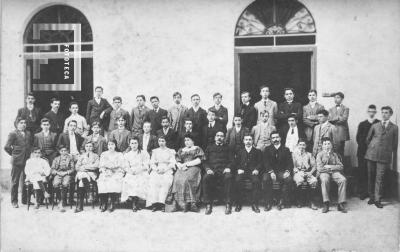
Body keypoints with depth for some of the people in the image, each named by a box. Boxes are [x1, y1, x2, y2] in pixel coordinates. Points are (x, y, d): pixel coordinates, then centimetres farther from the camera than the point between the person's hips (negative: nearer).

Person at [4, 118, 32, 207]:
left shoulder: (28, 133, 13)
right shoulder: (13, 134, -4)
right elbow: (7, 147, -9)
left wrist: (29, 154, 8)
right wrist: (13, 154, -1)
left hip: (27, 160, 5)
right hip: (17, 161, -5)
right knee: (15, 182, 3)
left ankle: (25, 200, 19)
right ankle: (14, 201, 11)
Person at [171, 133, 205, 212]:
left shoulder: (197, 149, 15)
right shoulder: (181, 150, 28)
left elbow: (199, 160, 0)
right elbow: (177, 161, 16)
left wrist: (187, 164, -7)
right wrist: (181, 166, -7)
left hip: (193, 168, -3)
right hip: (182, 169, 3)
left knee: (189, 178, -36)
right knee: (177, 178, -31)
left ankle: (192, 203, -36)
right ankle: (182, 203, -32)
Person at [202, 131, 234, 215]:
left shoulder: (227, 148, 24)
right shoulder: (209, 147, 25)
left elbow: (231, 161, 13)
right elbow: (205, 161, 14)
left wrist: (228, 168, -8)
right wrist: (208, 169, -6)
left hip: (224, 170, 0)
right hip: (212, 170, 1)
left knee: (228, 177, -36)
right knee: (206, 178, -34)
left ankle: (228, 204, -32)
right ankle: (208, 204, -28)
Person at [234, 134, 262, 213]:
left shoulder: (257, 151, 19)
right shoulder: (240, 151, 23)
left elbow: (260, 163, 9)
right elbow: (236, 162, 14)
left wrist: (257, 169, -10)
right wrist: (239, 169, -6)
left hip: (253, 172, -1)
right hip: (242, 171, 1)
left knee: (256, 181, -33)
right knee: (238, 181, -31)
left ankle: (254, 204, -27)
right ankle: (239, 203, -23)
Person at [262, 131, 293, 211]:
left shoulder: (286, 150, 13)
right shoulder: (267, 149, 11)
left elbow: (290, 163, 5)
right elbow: (266, 162, -2)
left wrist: (287, 171, -16)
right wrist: (271, 172, -19)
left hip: (282, 172, 1)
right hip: (270, 171, 0)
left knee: (288, 179, -30)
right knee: (265, 179, -32)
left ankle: (282, 201, -19)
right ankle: (268, 203, -22)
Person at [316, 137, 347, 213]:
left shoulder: (334, 154, 18)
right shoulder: (320, 154, 9)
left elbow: (341, 166, 6)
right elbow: (319, 169, -3)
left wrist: (330, 167, -6)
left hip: (334, 172, 3)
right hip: (324, 172, -2)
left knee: (343, 180, -29)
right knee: (324, 180, -38)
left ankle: (341, 204, -27)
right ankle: (326, 204, -32)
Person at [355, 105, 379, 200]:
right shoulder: (362, 124, 14)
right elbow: (358, 138, 10)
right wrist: (364, 146, -3)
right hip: (363, 152, 2)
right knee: (362, 172, -1)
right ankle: (362, 193, 4)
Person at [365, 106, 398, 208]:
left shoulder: (394, 128, 6)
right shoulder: (375, 126, 10)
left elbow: (395, 144, 9)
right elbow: (368, 139, 18)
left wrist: (392, 156, 8)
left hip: (384, 156, -2)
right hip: (372, 154, 2)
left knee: (380, 178, -3)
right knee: (371, 177, 6)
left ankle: (377, 200, 2)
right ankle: (371, 197, 17)